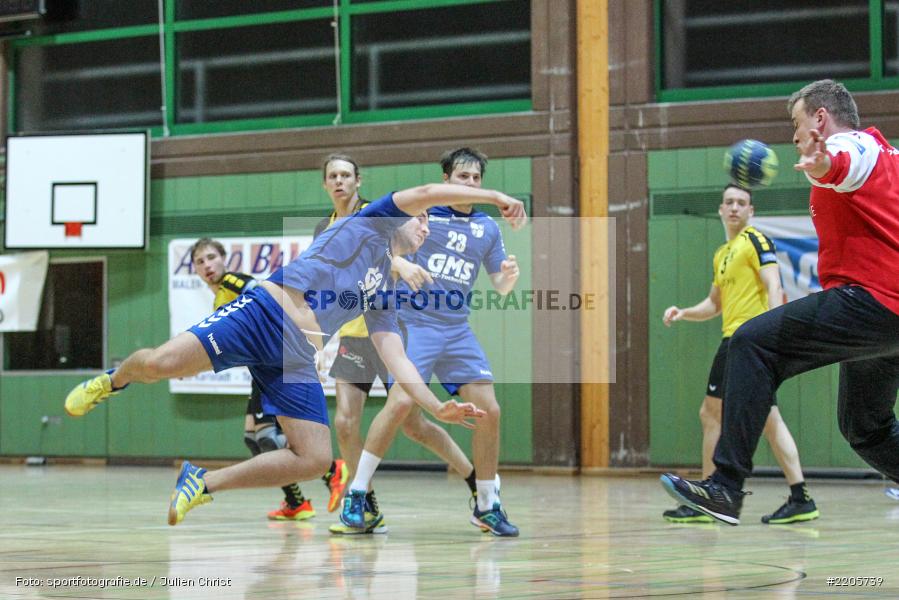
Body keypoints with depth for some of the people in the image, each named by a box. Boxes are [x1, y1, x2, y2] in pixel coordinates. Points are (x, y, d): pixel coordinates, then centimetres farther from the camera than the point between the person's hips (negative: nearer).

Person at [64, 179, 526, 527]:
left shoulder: (383, 297, 28)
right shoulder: (375, 223, 13)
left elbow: (395, 360, 20)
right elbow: (425, 193, -3)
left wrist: (436, 407, 8)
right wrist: (494, 196, 0)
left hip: (298, 357, 7)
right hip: (268, 310, -7)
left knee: (315, 459, -10)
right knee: (160, 363, -26)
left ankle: (202, 483, 4)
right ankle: (115, 380, 11)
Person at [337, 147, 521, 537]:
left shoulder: (488, 228, 10)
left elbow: (499, 285, 16)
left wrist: (507, 277, -7)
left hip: (457, 330, 5)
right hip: (414, 323, -5)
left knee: (488, 410, -3)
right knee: (401, 403, -21)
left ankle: (487, 506, 11)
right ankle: (355, 495, -10)